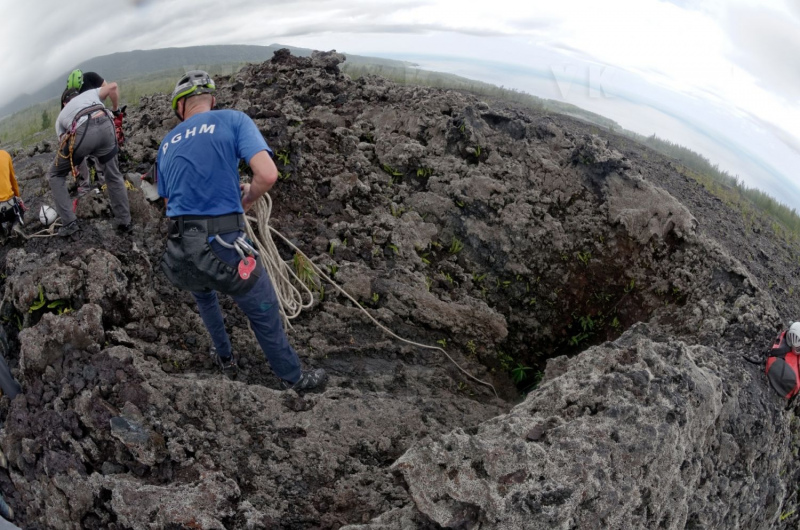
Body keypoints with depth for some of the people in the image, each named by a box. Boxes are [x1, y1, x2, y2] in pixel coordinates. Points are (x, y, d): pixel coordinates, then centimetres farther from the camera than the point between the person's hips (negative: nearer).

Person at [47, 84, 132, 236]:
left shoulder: (61, 115, 35)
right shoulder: (90, 94, 37)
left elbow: (63, 143, 31)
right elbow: (112, 87, 20)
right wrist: (116, 110, 35)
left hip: (82, 132, -1)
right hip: (106, 126, 2)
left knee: (55, 175, 19)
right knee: (114, 176, 22)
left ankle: (69, 223, 11)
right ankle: (124, 222, 25)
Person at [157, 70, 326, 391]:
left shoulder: (167, 143, 14)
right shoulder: (233, 120, -1)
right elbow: (267, 175, -16)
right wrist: (247, 199, 3)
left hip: (180, 253, 5)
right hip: (223, 248, -5)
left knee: (202, 294, 38)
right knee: (264, 315, 15)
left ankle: (224, 356, 52)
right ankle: (292, 377, 33)